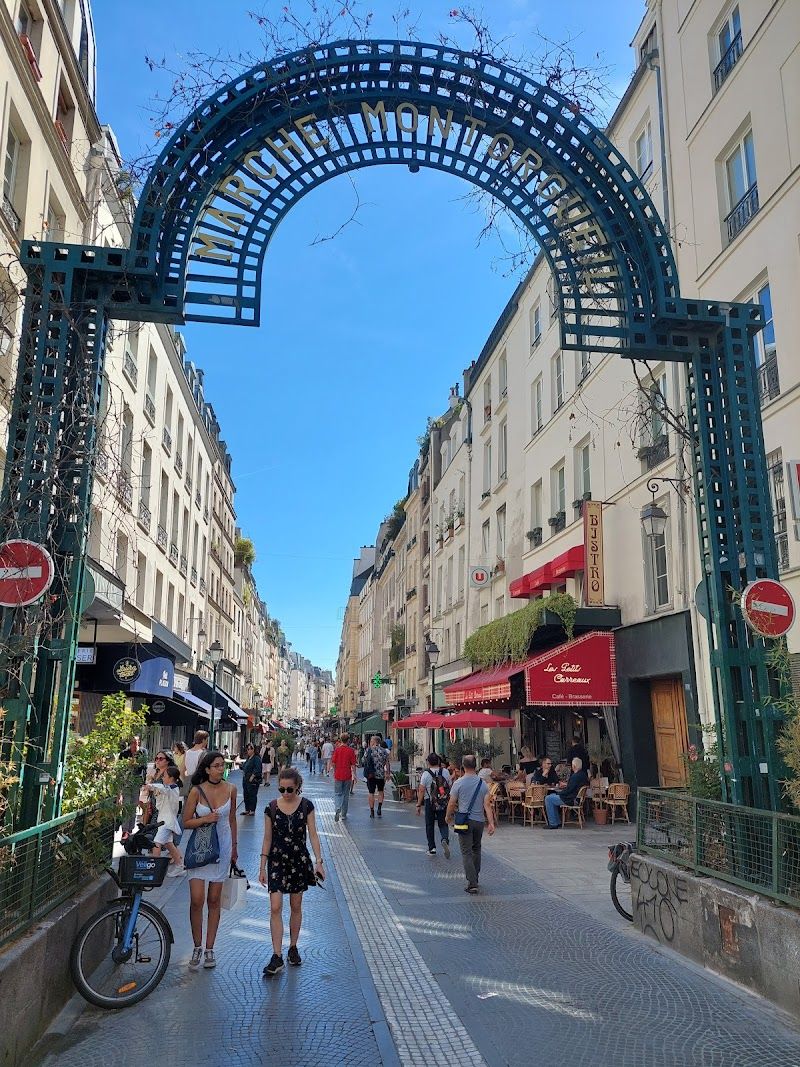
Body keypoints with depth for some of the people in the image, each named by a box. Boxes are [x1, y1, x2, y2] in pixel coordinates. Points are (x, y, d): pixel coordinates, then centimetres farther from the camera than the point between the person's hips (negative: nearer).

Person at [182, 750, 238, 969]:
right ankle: (197, 947, 11)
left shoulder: (230, 789, -1)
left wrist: (234, 847, 18)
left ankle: (209, 949, 17)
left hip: (222, 846, 2)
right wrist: (206, 819, -21)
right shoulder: (196, 791, -10)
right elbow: (186, 822, -4)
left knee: (214, 900, 7)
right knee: (196, 900, -7)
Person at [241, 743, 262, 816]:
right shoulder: (248, 758, 15)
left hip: (253, 781, -9)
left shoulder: (256, 758, -14)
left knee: (252, 795, -2)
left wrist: (252, 777, -21)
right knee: (246, 795, 14)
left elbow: (257, 770, -20)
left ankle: (252, 811, 4)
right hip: (246, 780, 9)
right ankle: (247, 810, 23)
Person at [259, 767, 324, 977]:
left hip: (299, 859, 0)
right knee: (275, 907, -8)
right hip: (277, 860, 0)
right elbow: (267, 839, 2)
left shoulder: (306, 806, -6)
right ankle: (277, 957, -3)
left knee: (296, 906, 11)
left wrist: (319, 861, -8)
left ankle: (293, 948, 28)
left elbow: (313, 835, -2)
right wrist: (262, 867, 2)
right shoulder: (272, 807, -5)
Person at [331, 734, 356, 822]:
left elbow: (333, 763, -3)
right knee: (346, 795, 13)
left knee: (337, 794, 8)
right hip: (347, 776, 0)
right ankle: (343, 814, 18)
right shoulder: (351, 751, -5)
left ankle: (338, 809, -18)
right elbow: (353, 765, -6)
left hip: (338, 775, 0)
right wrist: (354, 775, 0)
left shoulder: (337, 749, -5)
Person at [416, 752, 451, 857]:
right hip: (444, 803, 2)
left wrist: (418, 805, -3)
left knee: (430, 825, 12)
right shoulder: (445, 772, -1)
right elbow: (450, 787, 5)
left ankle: (432, 848, 15)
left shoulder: (426, 774, -9)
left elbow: (421, 790, -10)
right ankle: (445, 839, -18)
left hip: (430, 802, -2)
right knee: (443, 824, 10)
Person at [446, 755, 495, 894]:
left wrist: (448, 818, 12)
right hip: (479, 820, 4)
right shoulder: (483, 783, 0)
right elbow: (487, 805, -4)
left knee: (467, 853, -2)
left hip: (465, 821, -4)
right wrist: (491, 823, -4)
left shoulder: (458, 783, -9)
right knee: (476, 850, 21)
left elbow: (452, 804, -4)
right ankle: (475, 878, 28)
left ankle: (472, 884, -9)